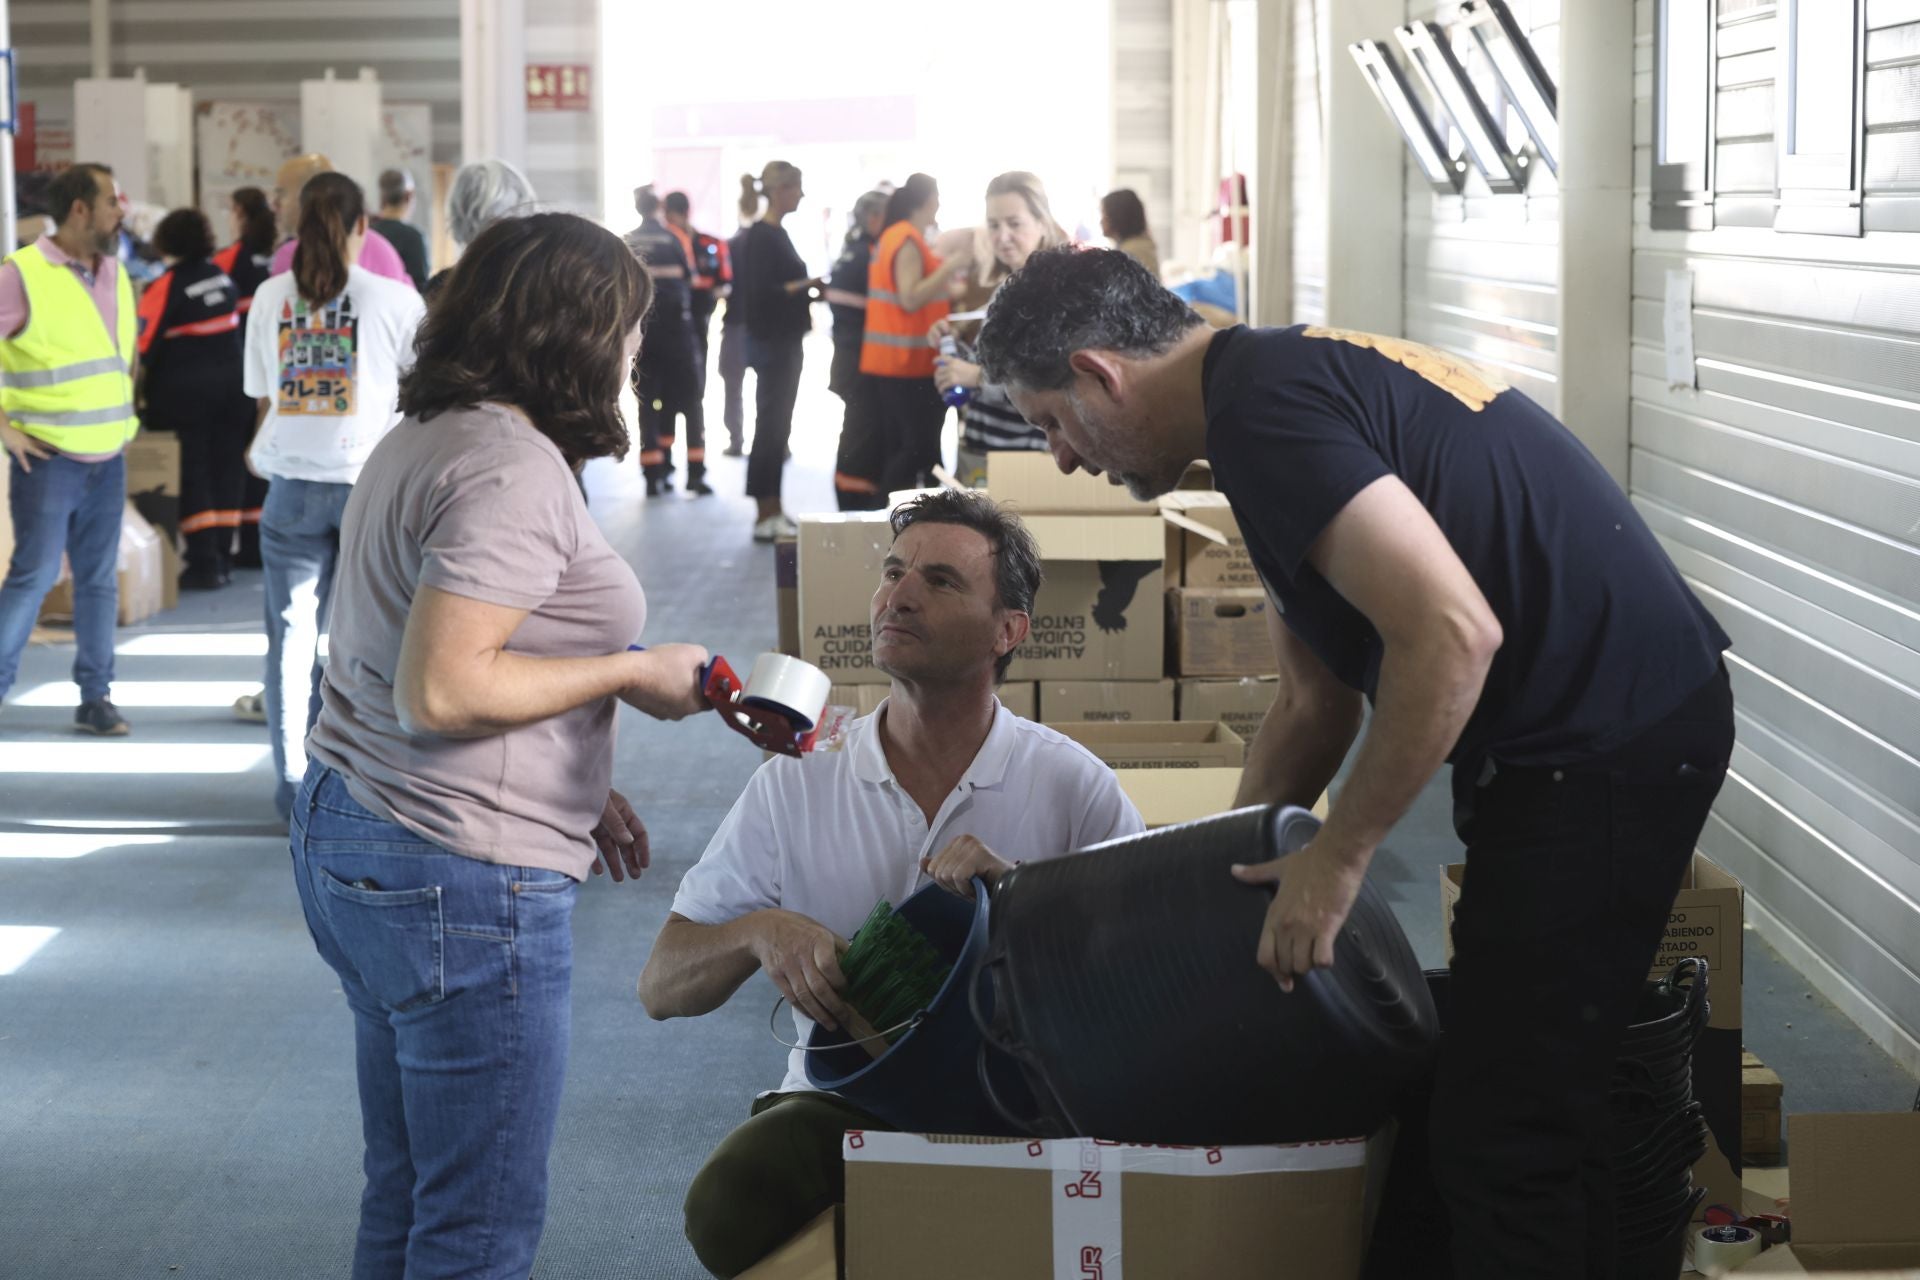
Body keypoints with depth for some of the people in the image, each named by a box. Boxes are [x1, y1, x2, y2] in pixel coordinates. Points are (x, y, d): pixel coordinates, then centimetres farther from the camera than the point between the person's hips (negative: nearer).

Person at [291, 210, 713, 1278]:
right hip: (457, 879, -10)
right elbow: (438, 692, -26)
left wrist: (577, 785, 17)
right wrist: (630, 675, -14)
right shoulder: (515, 468, -19)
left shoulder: (425, 438, 12)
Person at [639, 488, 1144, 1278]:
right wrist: (760, 933, -17)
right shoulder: (797, 784, 6)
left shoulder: (1073, 785, 1)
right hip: (839, 1099, 1)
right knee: (727, 1206, -30)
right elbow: (661, 988, 6)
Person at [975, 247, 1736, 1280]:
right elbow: (1314, 705, 23)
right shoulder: (1289, 375, 16)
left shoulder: (1263, 407, -17)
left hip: (1603, 752, -11)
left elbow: (1452, 632, -26)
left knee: (1501, 1130, -6)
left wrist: (1336, 859, -17)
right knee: (1538, 1095, 19)